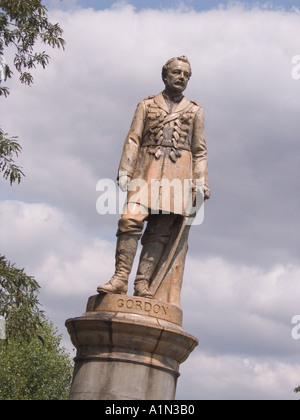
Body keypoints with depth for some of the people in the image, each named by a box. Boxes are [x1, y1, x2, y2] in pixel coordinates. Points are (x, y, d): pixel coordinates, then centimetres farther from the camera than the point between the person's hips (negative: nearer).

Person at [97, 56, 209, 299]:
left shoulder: (195, 110, 18)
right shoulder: (147, 105, 17)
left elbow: (200, 151, 15)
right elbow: (133, 140, 9)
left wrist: (201, 182, 4)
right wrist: (125, 170, -3)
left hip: (178, 173, 1)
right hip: (147, 168, -1)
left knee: (161, 230, -8)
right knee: (132, 218, -18)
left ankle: (143, 283, -12)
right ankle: (120, 278, -20)